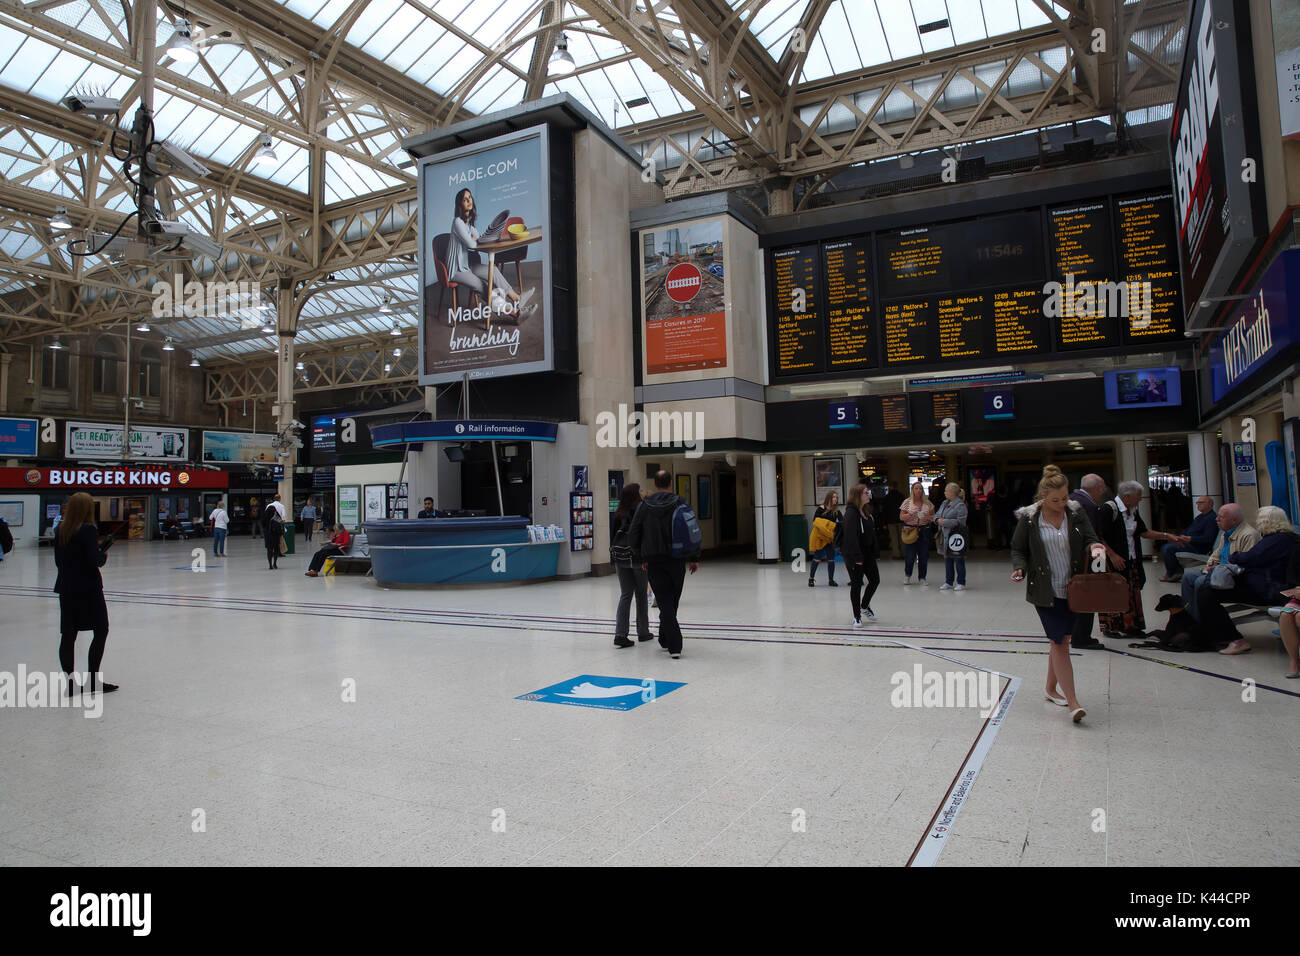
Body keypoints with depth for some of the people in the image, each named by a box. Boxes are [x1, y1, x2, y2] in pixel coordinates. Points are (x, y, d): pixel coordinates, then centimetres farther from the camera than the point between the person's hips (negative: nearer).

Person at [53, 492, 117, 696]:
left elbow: (59, 561, 12)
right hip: (88, 589, -7)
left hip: (66, 588, 7)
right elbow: (94, 560, -20)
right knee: (101, 630, 4)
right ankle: (92, 679, 4)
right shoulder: (88, 530, -14)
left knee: (68, 634, 8)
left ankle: (70, 683, 11)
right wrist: (104, 555, 1)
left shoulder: (61, 531, 7)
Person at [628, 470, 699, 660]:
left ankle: (674, 646, -8)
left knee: (664, 601, 0)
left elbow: (633, 535, 2)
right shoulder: (680, 503, -3)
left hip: (653, 560, 0)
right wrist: (694, 558, 0)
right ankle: (665, 639, 27)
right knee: (672, 600, 15)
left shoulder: (644, 506, 0)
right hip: (676, 559, 0)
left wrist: (641, 558, 11)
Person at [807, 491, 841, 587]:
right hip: (819, 537, -4)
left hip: (829, 538, 4)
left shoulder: (836, 511, 3)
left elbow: (842, 522, -4)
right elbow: (815, 521, -10)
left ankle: (831, 580, 14)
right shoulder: (821, 509, -9)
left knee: (831, 559, 3)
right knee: (816, 558, 0)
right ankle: (811, 579, 13)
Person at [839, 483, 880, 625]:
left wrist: (875, 552, 10)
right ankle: (857, 616, 14)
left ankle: (865, 605, 36)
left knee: (875, 580, 12)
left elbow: (871, 533, 14)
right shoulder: (851, 513, -18)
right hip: (854, 556, -8)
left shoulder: (866, 511, 9)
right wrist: (857, 558, -25)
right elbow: (851, 536, -24)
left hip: (867, 553, 8)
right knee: (856, 584, 1)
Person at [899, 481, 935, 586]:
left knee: (924, 555, 1)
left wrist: (929, 517, -8)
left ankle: (922, 578, 14)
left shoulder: (928, 503, 8)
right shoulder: (907, 502, 2)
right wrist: (910, 515, -16)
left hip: (924, 530, 2)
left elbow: (933, 516, 14)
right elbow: (901, 517, 1)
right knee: (910, 556, -4)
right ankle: (907, 575, 21)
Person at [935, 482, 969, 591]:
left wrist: (944, 522, -18)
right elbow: (937, 515, 18)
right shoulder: (944, 503, 14)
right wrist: (938, 519, -5)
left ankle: (961, 583, 9)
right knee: (947, 560, 12)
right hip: (945, 536, 8)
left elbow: (960, 522, -20)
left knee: (958, 560, 0)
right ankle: (948, 582, 20)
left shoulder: (960, 505, -12)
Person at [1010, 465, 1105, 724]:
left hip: (1071, 589, 4)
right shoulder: (1029, 519, -5)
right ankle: (1073, 703, -6)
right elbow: (1018, 548, 3)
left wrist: (1094, 547, -22)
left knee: (1060, 640, 13)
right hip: (1045, 591, -3)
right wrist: (1020, 569, -15)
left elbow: (1089, 538, 1)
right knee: (1060, 643, -7)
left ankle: (1051, 688, 32)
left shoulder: (1076, 512, 2)